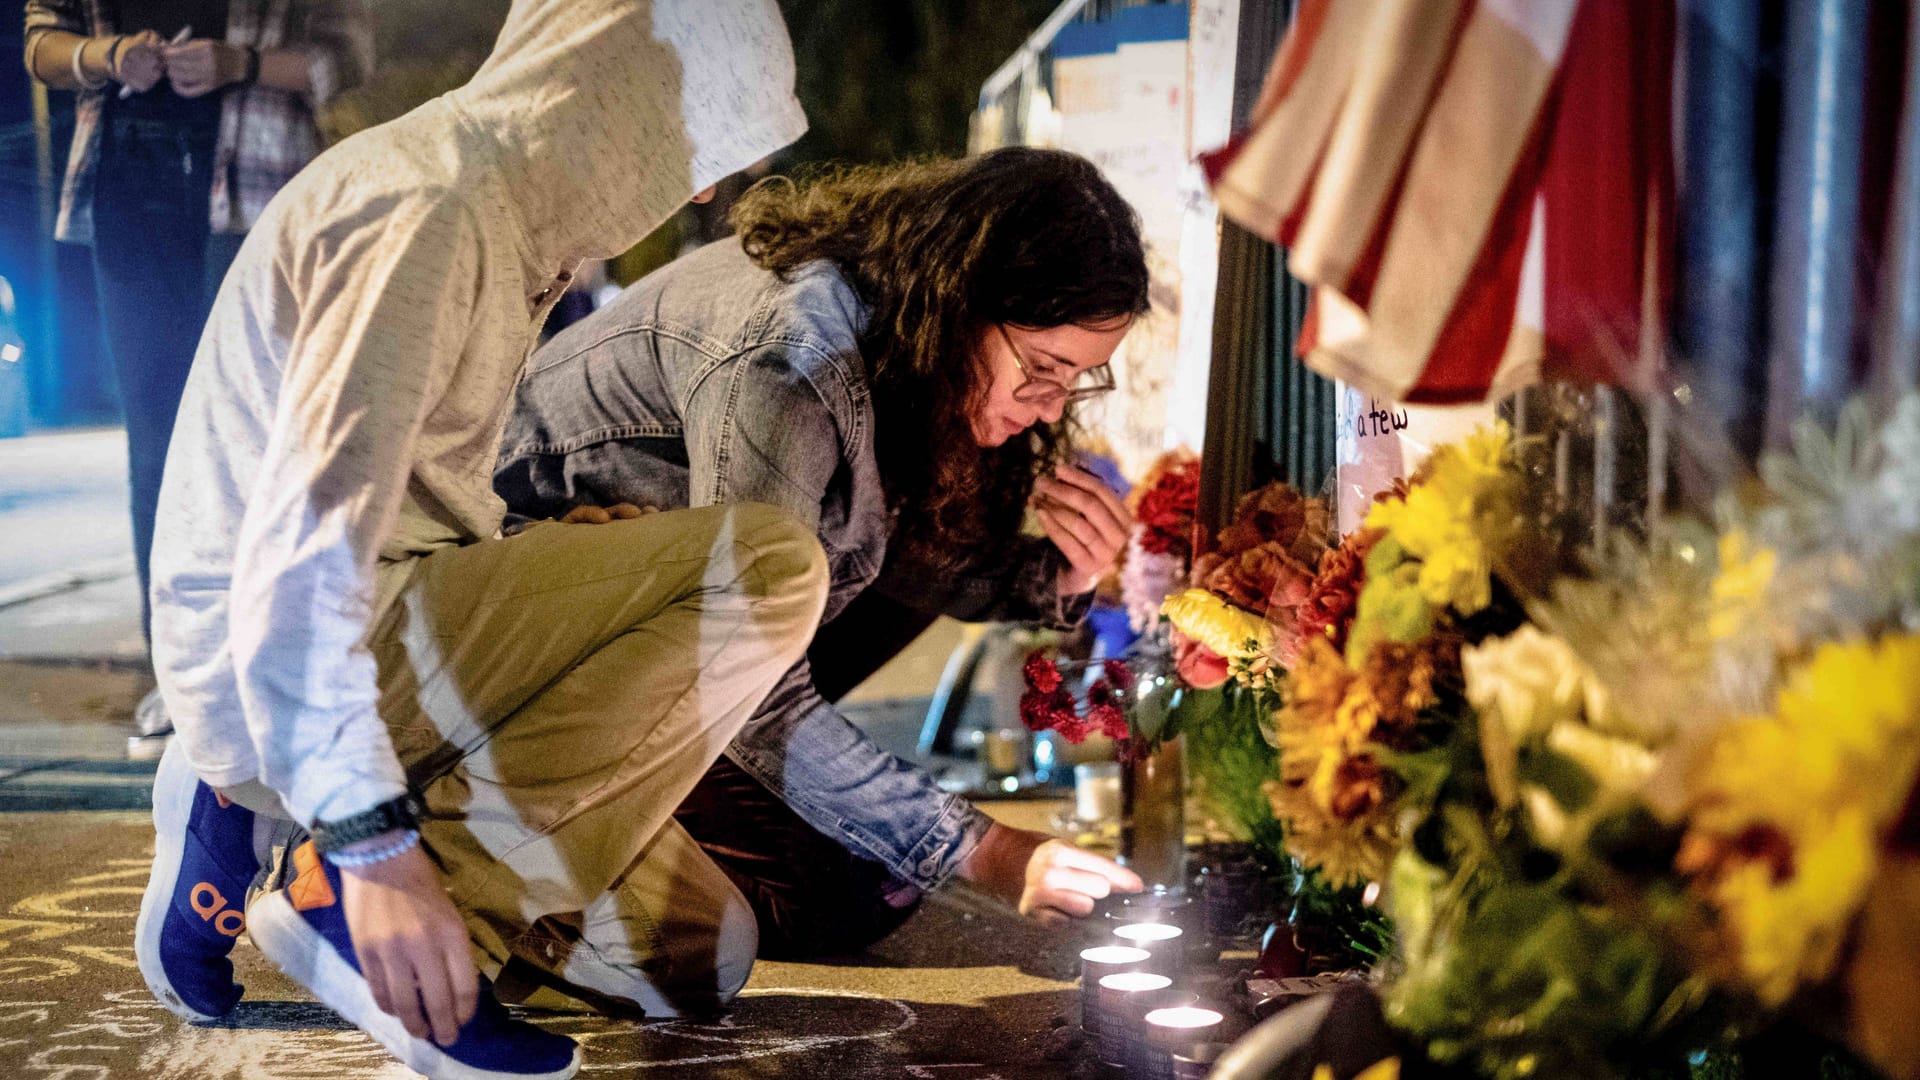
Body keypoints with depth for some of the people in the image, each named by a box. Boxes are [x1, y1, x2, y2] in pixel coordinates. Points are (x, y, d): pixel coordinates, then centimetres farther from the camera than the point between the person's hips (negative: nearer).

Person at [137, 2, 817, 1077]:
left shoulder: (507, 211, 17)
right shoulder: (423, 206, -16)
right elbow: (301, 538, -26)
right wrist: (371, 839, -30)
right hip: (282, 695, -10)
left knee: (699, 956, 10)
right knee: (768, 565, -20)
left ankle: (258, 825, 10)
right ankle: (348, 888, -16)